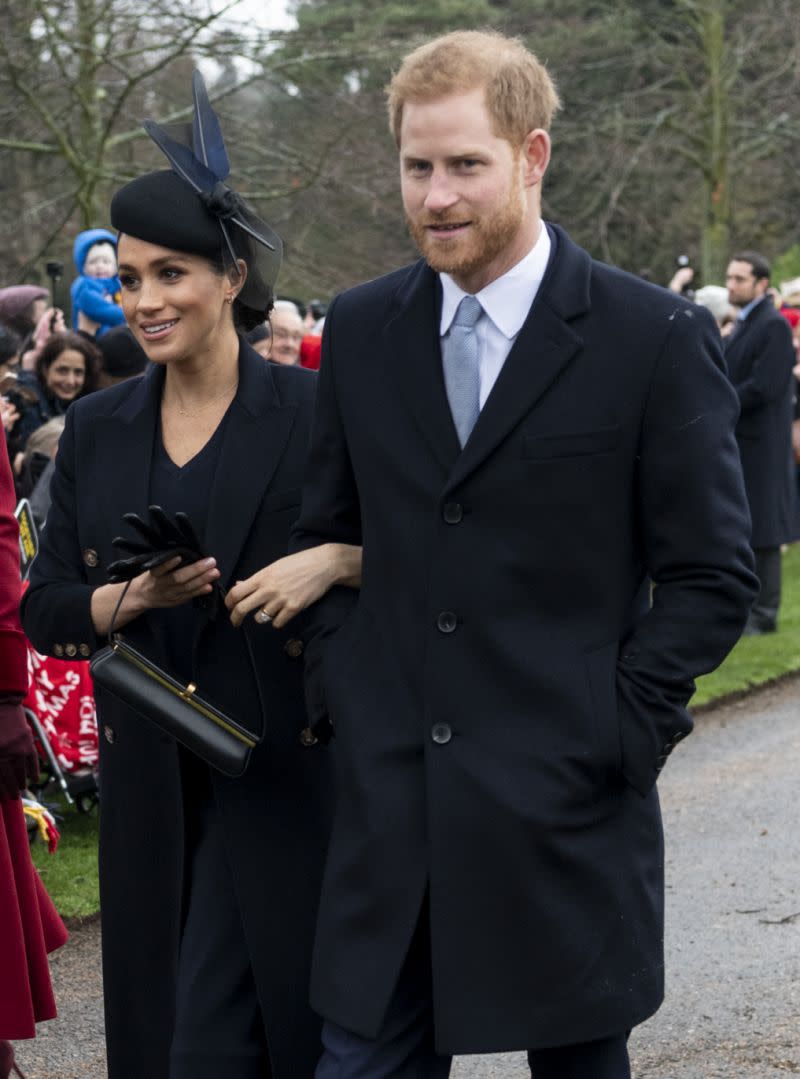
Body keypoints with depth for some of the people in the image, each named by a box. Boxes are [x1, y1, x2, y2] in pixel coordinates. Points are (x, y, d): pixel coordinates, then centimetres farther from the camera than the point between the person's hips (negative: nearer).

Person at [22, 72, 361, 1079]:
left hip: (281, 767, -5)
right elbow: (44, 611, 8)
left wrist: (337, 561, -23)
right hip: (150, 774, 5)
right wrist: (129, 599, -12)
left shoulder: (309, 412, -5)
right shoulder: (96, 430, 7)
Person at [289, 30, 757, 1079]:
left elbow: (712, 577, -3)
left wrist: (617, 734, -10)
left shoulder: (657, 339, -6)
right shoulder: (360, 330, 7)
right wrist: (341, 693, 4)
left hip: (565, 810, -3)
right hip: (390, 794, 3)